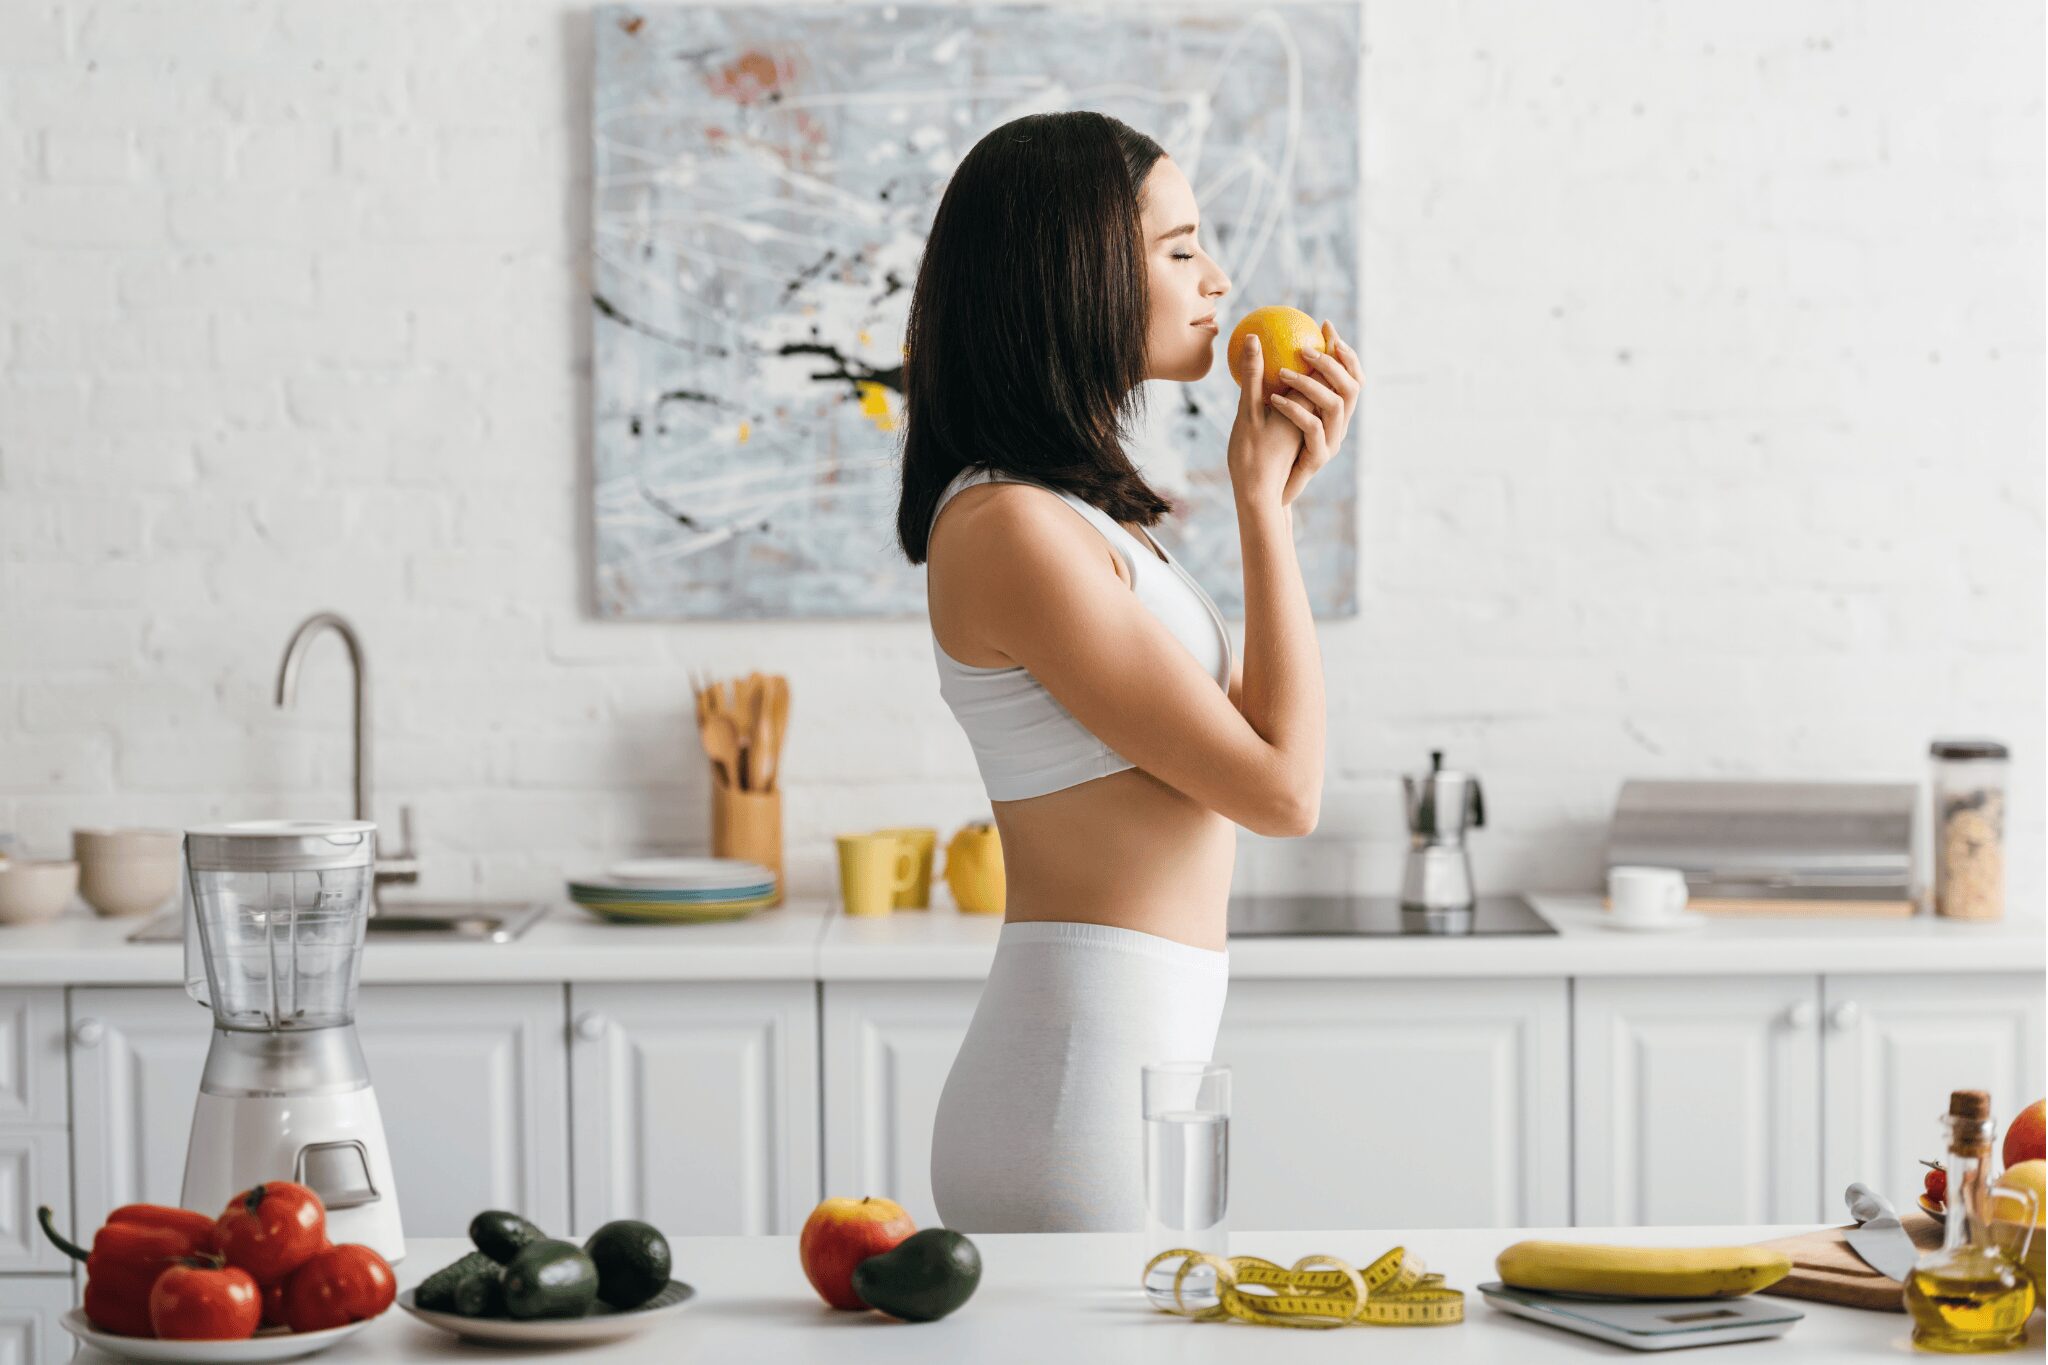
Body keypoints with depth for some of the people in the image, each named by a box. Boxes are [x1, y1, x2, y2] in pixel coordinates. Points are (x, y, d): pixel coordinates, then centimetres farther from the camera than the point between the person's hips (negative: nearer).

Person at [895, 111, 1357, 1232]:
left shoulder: (1084, 510, 13)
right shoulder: (1009, 528, -17)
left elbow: (1248, 728, 16)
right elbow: (1282, 787, -15)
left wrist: (1280, 487, 12)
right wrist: (1262, 497, -7)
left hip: (1125, 1063, 10)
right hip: (1085, 1086, -10)